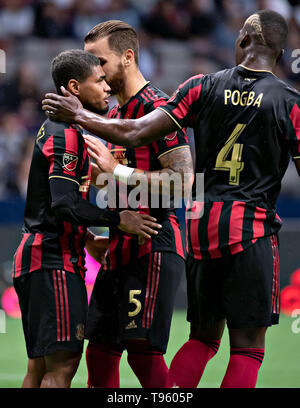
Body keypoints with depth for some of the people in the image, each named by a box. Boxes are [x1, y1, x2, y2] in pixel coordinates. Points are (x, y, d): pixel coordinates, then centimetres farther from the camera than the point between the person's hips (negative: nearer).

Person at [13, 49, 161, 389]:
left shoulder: (53, 128, 19)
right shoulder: (67, 135, -13)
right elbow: (65, 205, -22)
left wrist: (86, 239, 25)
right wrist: (118, 219, -14)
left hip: (35, 255, 10)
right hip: (53, 261, -10)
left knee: (40, 366, 11)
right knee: (62, 362, -13)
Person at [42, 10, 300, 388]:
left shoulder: (203, 87, 2)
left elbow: (134, 133, -1)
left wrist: (79, 116, 12)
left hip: (201, 224, 4)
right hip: (253, 228, -4)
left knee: (202, 337, 16)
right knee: (247, 347, 0)